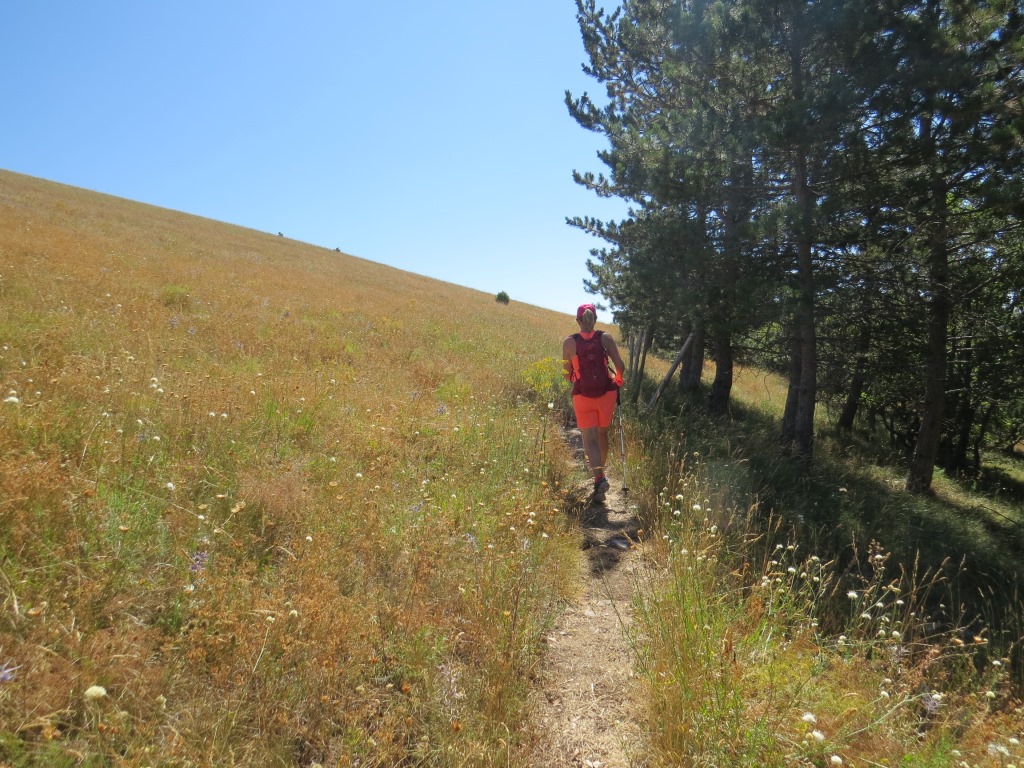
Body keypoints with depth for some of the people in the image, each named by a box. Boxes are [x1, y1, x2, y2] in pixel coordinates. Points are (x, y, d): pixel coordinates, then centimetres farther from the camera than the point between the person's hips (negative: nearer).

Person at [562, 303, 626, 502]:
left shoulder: (569, 342, -3)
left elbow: (567, 375, 1)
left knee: (589, 439, 2)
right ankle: (600, 472, 34)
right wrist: (618, 379, 15)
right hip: (606, 393, 2)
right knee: (602, 434, 21)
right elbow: (620, 366, -5)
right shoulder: (605, 338, -2)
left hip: (582, 395, -1)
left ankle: (599, 477, -20)